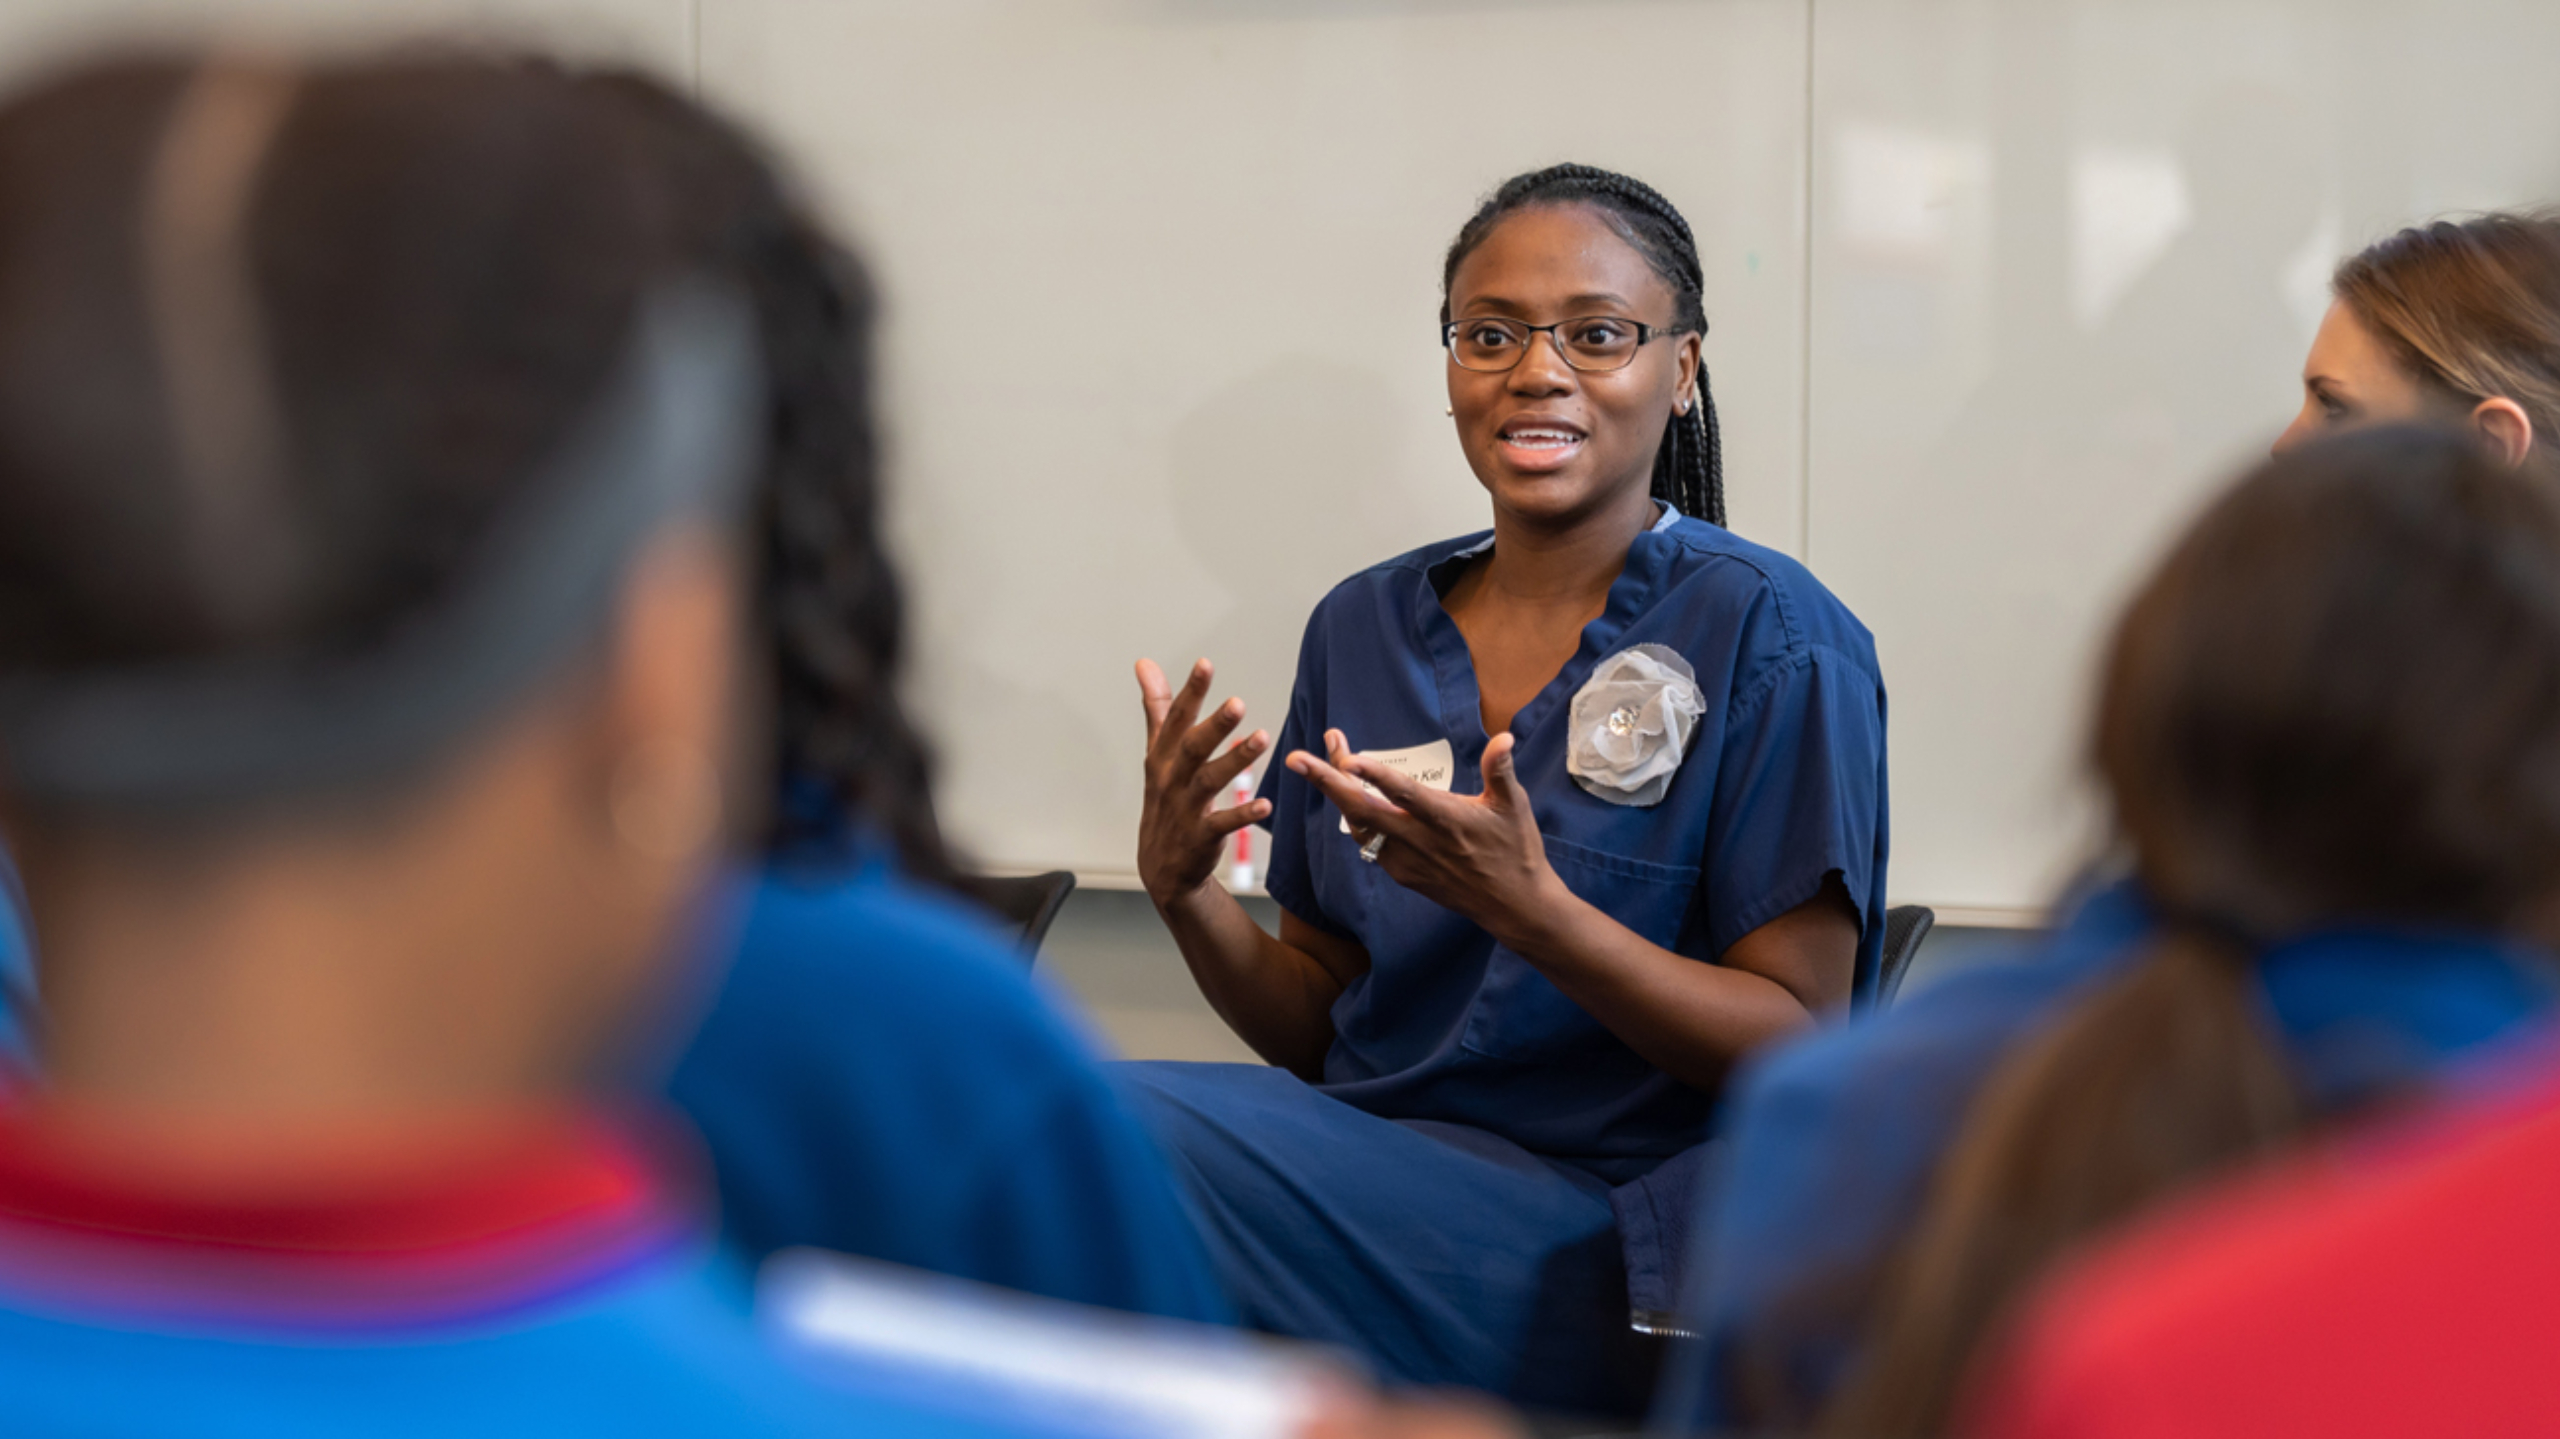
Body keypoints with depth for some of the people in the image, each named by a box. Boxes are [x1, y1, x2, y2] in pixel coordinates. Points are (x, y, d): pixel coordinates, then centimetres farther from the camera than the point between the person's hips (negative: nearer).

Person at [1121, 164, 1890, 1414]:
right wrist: (1183, 893, -6)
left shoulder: (1768, 637, -5)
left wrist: (1525, 908, -23)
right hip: (1364, 1178, 5)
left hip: (1604, 1236, -5)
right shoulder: (1363, 628, 12)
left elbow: (1801, 1049, -10)